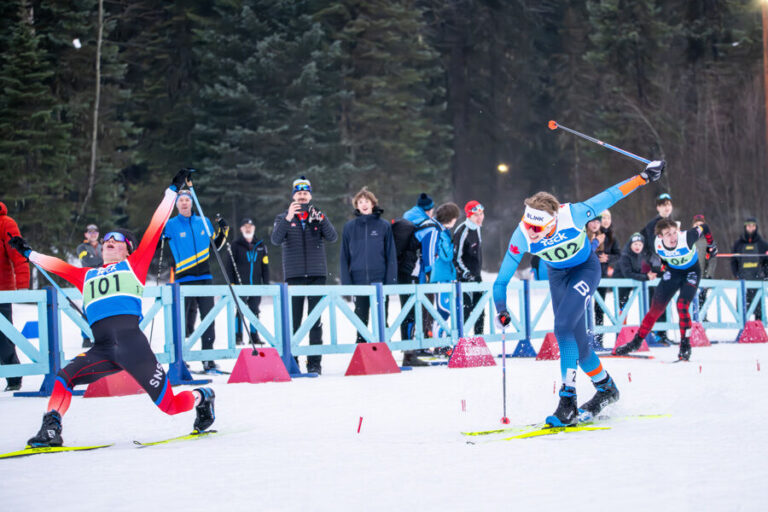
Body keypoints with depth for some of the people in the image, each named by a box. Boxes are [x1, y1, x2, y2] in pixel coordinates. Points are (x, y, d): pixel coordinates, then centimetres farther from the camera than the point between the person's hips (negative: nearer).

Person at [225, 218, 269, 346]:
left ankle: (255, 336, 14)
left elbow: (265, 265, 13)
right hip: (240, 284, -3)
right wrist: (231, 283, -7)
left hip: (256, 284, 3)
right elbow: (229, 265, 0)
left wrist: (266, 283, 8)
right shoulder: (236, 245, 0)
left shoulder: (260, 245, 11)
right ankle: (238, 337, 0)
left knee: (254, 311, 7)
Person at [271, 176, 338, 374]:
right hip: (294, 275, -1)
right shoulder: (283, 218, 8)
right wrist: (288, 218, -25)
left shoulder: (318, 216, 11)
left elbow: (332, 237, -5)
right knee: (293, 320, -3)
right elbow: (276, 239, -11)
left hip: (317, 274, 1)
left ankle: (315, 362, 1)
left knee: (315, 319, -1)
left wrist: (321, 220, -21)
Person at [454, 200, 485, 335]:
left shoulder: (477, 228, 10)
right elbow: (456, 257, -19)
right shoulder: (462, 231, -18)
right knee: (465, 308, -11)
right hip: (464, 278, -9)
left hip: (475, 277, 9)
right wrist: (467, 274, -24)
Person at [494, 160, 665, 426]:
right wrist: (501, 310, -33)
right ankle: (606, 388, 30)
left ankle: (568, 402, -21)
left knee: (564, 328, -23)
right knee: (577, 342, 5)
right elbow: (502, 279, -18)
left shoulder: (573, 214, -34)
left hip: (586, 269, -4)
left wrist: (645, 176, -12)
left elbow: (611, 195, -20)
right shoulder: (522, 236, -27)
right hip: (558, 275, 4)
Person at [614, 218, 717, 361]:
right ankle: (637, 341, 17)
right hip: (673, 271, 3)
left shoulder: (687, 237, -35)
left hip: (691, 272, -3)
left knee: (682, 306, -22)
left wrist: (711, 246, -1)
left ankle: (685, 346, -8)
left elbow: (704, 228, -15)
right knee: (656, 307, 2)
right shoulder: (657, 244, -24)